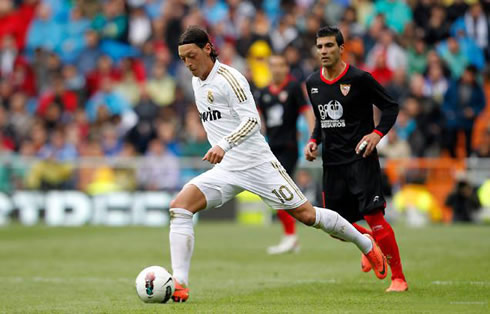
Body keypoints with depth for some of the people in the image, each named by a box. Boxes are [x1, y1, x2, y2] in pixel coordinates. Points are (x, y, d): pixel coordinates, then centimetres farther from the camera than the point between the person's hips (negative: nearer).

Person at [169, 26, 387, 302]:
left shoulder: (228, 78, -13)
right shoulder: (197, 82, 11)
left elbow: (252, 121, -22)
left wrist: (223, 145, -35)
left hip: (257, 163, -7)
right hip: (225, 171, 7)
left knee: (306, 214, -1)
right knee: (179, 206, -15)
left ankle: (365, 243, 23)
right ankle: (179, 285, -19)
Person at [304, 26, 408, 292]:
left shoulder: (359, 79, -9)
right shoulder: (313, 83, 9)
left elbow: (391, 107, -3)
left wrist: (377, 133, -17)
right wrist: (314, 141, 5)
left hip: (361, 159, -6)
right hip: (332, 163, 6)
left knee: (374, 218, -15)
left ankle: (398, 278, -6)